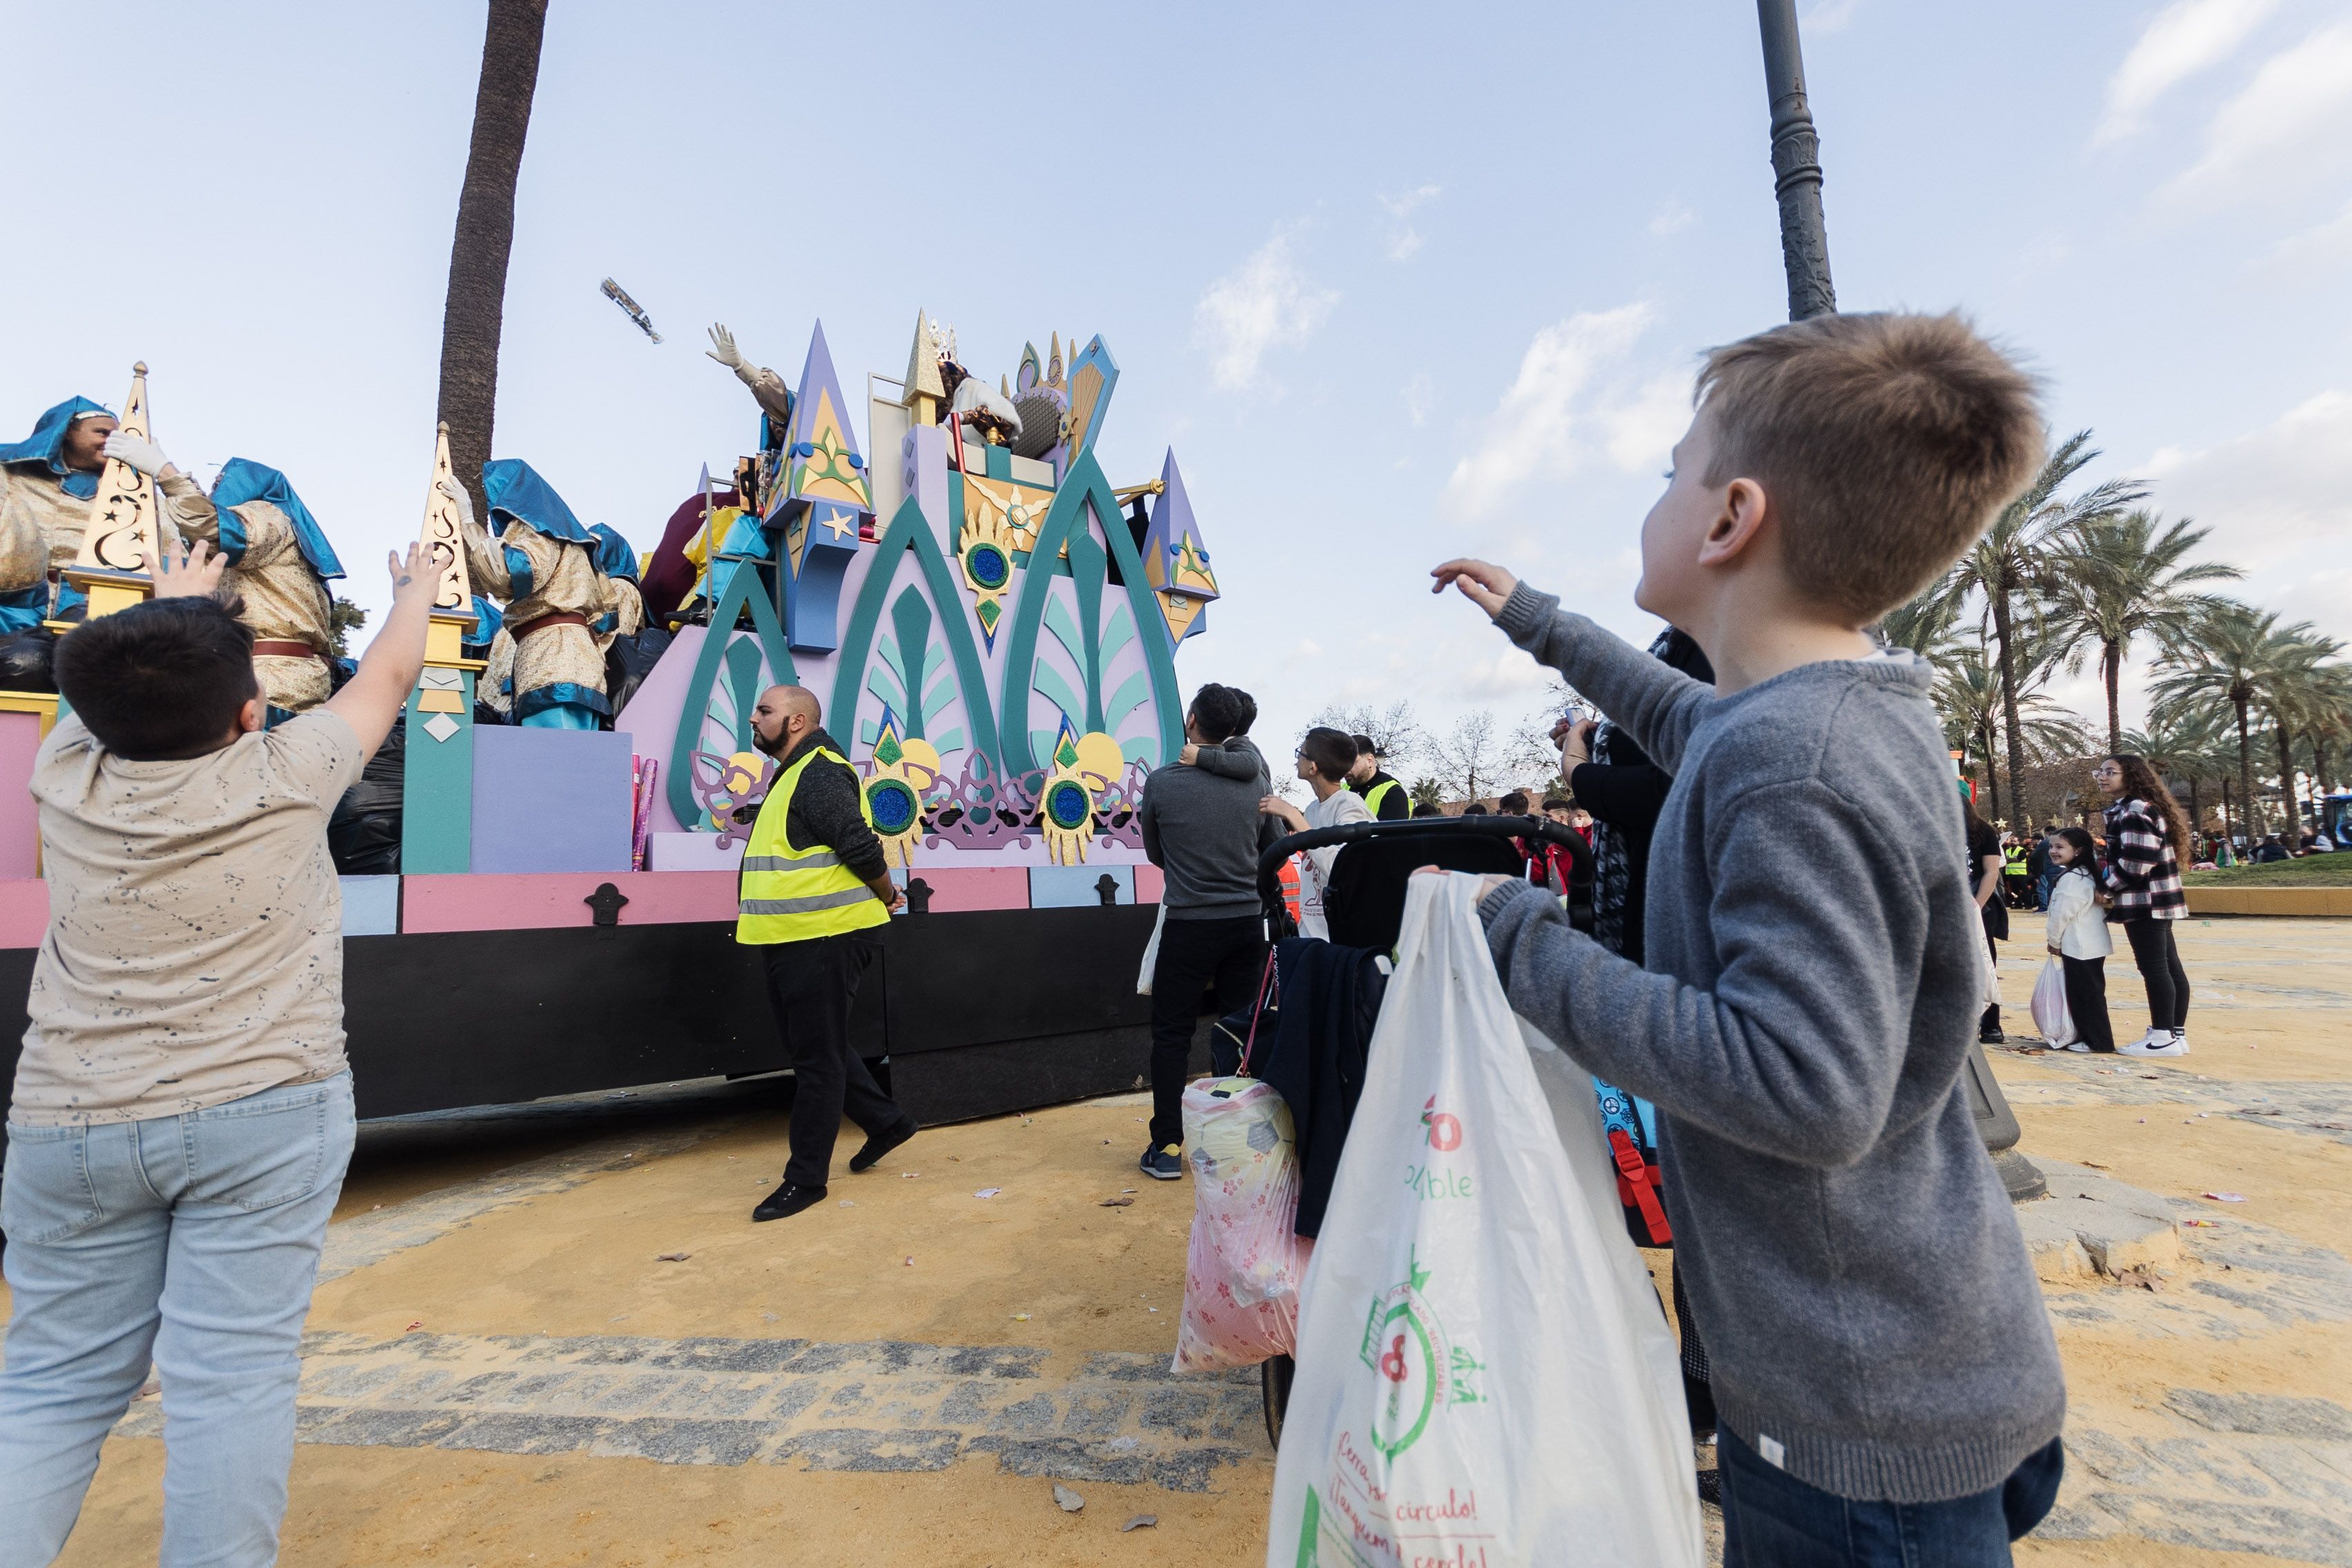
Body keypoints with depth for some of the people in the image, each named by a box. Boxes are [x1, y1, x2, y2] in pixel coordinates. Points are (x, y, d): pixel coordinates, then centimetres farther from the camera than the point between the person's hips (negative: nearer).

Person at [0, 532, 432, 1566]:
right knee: (232, 1378, 2)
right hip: (264, 1113, -4)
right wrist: (415, 589, 28)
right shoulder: (285, 779, -8)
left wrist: (172, 603, 43)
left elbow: (117, 689, 24)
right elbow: (388, 675, 8)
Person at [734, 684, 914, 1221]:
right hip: (793, 939, 11)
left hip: (825, 940, -11)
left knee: (817, 1056, 0)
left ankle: (806, 1178, 13)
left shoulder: (820, 774, -17)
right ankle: (886, 1121, 33)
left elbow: (862, 847, -23)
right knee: (810, 1045, 19)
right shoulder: (792, 776, 16)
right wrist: (757, 814, 29)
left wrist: (885, 896, -10)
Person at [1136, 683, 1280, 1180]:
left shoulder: (1161, 783, -8)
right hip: (1247, 923, 3)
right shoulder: (1255, 782, -1)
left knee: (1171, 1035, 9)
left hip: (1188, 925, -3)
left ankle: (1167, 1147, 13)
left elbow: (1155, 854, 7)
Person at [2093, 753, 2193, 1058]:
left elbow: (2137, 860, -23)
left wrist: (2108, 889, -12)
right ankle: (2176, 1033, 21)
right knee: (2169, 965, 13)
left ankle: (2163, 1038, -1)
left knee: (2153, 967, -6)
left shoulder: (2136, 810, -16)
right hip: (2156, 900, 11)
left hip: (2145, 901, -11)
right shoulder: (2125, 809, 16)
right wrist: (2113, 889, 13)